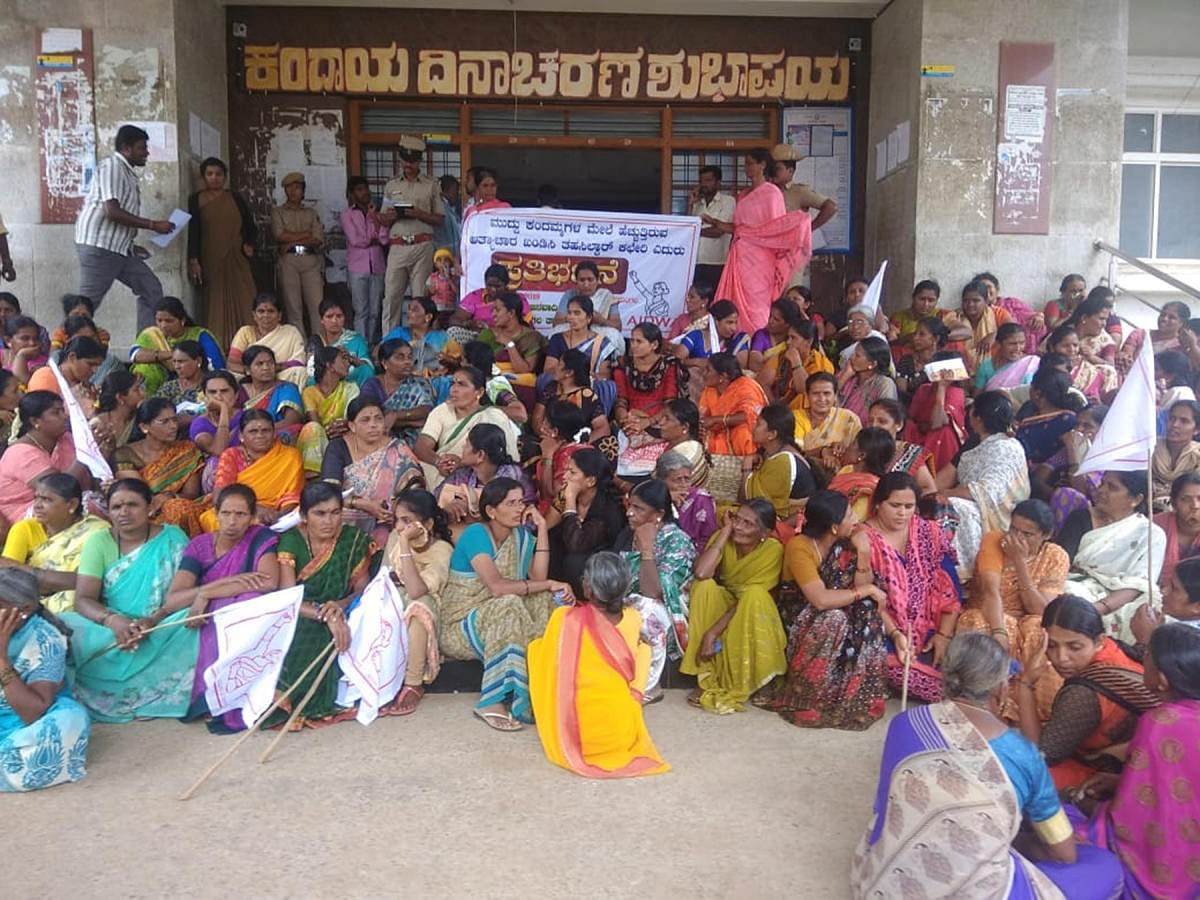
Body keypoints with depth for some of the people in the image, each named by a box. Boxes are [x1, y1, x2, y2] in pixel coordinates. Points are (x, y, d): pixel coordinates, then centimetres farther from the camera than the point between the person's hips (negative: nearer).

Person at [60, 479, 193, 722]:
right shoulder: (99, 541, 5)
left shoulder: (172, 538, 2)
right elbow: (83, 599, -5)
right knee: (67, 628, -27)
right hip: (109, 628, 1)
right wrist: (113, 620, -25)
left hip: (161, 629, -1)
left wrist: (154, 619, -26)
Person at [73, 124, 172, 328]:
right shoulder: (111, 166, -10)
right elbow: (112, 212, -20)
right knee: (87, 303, -7)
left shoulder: (127, 173, 19)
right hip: (98, 246, -10)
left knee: (151, 289, 7)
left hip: (119, 249, 10)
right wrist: (152, 225, -16)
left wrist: (131, 246, 17)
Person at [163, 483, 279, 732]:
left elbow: (269, 581, -21)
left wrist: (206, 594, -19)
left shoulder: (261, 538, -2)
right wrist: (227, 582, -21)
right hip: (208, 629, 2)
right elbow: (172, 598, -8)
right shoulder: (199, 545, 3)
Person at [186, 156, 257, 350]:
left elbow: (250, 226, 19)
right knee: (216, 304, -7)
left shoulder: (235, 198, 14)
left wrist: (249, 244, 0)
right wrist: (193, 261, -9)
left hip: (237, 260, 2)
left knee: (241, 303, -7)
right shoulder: (196, 200, 8)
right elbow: (193, 232, 1)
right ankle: (217, 347, -8)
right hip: (211, 260, -2)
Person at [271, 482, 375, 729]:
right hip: (298, 622, -1)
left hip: (341, 616, 1)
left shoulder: (354, 540, -2)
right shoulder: (291, 541, -6)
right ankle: (280, 701, -20)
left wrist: (341, 605, -26)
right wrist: (325, 614, -30)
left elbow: (362, 589, -4)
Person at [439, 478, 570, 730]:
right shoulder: (475, 534, -17)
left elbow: (537, 579, -8)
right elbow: (496, 587, -30)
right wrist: (549, 584, -27)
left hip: (494, 619, 7)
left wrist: (542, 529, -8)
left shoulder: (521, 536, 6)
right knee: (509, 605, -33)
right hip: (459, 623, -7)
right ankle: (491, 702, -32)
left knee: (544, 601, -16)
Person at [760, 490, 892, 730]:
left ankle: (859, 696, -10)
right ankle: (807, 701, -17)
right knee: (833, 620, -34)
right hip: (801, 622, -6)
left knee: (869, 612, -20)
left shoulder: (846, 544, -3)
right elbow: (820, 599, -34)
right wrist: (866, 590, -24)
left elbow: (861, 591, -9)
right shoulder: (799, 547, -22)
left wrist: (863, 553, -20)